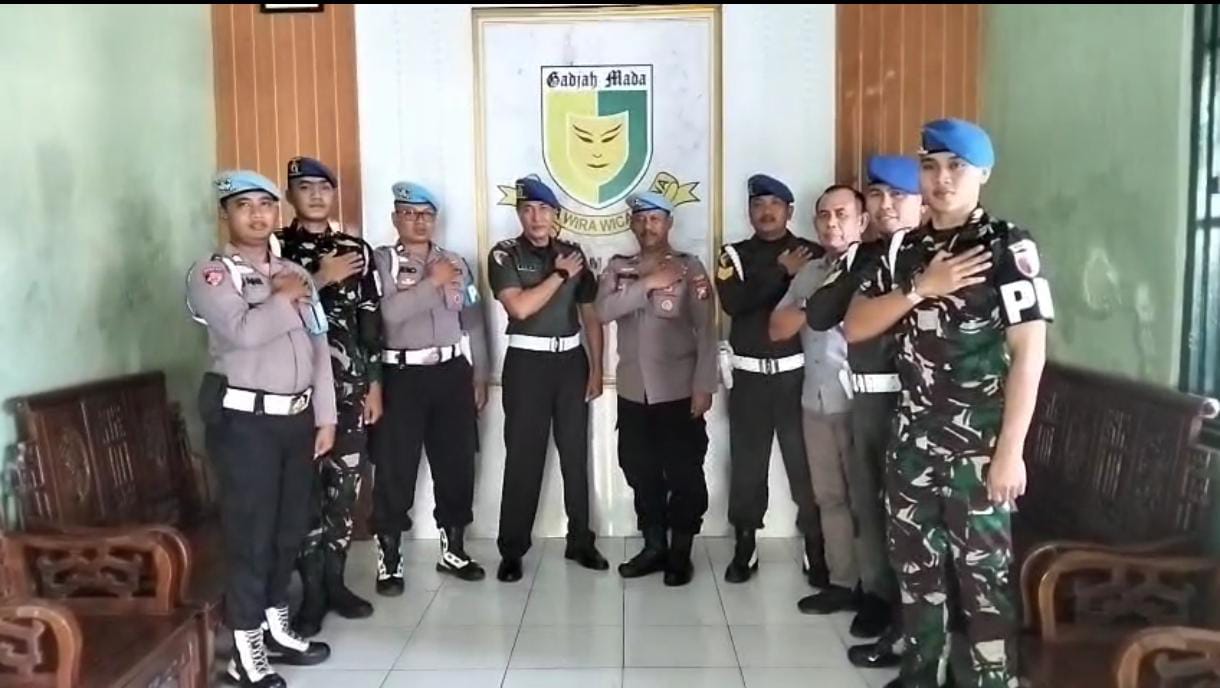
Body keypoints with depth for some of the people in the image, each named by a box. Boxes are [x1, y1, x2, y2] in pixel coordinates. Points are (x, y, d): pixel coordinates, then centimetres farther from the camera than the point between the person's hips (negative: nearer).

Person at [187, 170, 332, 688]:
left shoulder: (295, 274, 15)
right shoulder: (211, 273, -5)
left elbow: (319, 348, 13)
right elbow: (245, 331, -24)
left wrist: (325, 416, 7)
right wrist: (283, 297, -7)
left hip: (296, 416, 6)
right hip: (243, 419, -6)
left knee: (289, 529, 14)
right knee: (250, 533, -2)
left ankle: (276, 630, 29)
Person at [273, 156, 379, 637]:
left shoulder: (357, 249, 10)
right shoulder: (277, 247, 2)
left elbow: (370, 320, 9)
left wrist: (374, 382, 6)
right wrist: (321, 279, -15)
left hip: (349, 380, 3)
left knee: (345, 481, 7)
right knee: (306, 484, -2)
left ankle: (335, 580, 21)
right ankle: (312, 590, 10)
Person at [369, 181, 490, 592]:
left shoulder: (456, 263, 12)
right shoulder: (382, 261, -1)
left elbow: (473, 324, 12)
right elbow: (389, 311, -18)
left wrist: (479, 377, 9)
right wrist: (432, 281, -16)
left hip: (452, 373, 4)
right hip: (403, 376, -4)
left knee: (457, 464, 10)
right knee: (395, 469, 0)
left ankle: (453, 550, 25)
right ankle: (389, 560, 11)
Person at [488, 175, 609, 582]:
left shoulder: (573, 254, 7)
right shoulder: (504, 255, -3)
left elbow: (591, 316, 9)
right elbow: (520, 307, -19)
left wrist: (596, 370, 4)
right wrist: (560, 275, -11)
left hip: (571, 360, 3)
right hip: (527, 362, -3)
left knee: (576, 454, 9)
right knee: (523, 457, 0)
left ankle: (580, 541, 21)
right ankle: (512, 550, 10)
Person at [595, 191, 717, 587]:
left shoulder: (689, 267, -2)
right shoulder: (618, 268, 8)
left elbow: (706, 330, -7)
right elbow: (604, 311, -9)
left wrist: (704, 386, -13)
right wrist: (647, 283, -17)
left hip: (679, 390, -4)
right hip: (632, 390, 4)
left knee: (684, 474, 2)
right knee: (640, 472, 12)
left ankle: (680, 553, 16)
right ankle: (654, 546, 26)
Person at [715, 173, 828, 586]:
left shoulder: (813, 254, 3)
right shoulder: (735, 255, 6)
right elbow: (733, 303, -12)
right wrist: (781, 272, -16)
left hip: (797, 373, -1)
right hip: (749, 375, 1)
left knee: (805, 462, 0)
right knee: (746, 463, 5)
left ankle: (815, 549, 12)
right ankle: (744, 548, 16)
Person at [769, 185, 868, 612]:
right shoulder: (808, 272, 13)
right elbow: (777, 329, 5)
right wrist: (814, 301, -7)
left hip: (859, 401, -6)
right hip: (816, 400, 6)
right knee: (830, 496, 12)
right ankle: (843, 582, 23)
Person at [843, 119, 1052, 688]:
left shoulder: (1008, 247, -7)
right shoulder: (908, 249, 9)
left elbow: (1029, 351, -12)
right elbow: (854, 327, 3)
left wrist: (1010, 451, -15)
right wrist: (921, 288, -12)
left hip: (977, 448, -5)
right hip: (913, 442, 6)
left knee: (982, 578, 3)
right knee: (915, 567, 16)